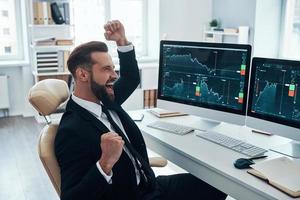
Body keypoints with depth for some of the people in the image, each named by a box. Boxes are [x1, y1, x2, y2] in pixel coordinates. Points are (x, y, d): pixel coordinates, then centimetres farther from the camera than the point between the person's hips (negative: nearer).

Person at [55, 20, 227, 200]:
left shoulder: (104, 101, 2)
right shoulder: (71, 131, -22)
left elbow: (132, 78, 18)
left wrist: (122, 41, 2)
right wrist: (105, 163, -41)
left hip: (149, 185, 8)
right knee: (211, 186, -14)